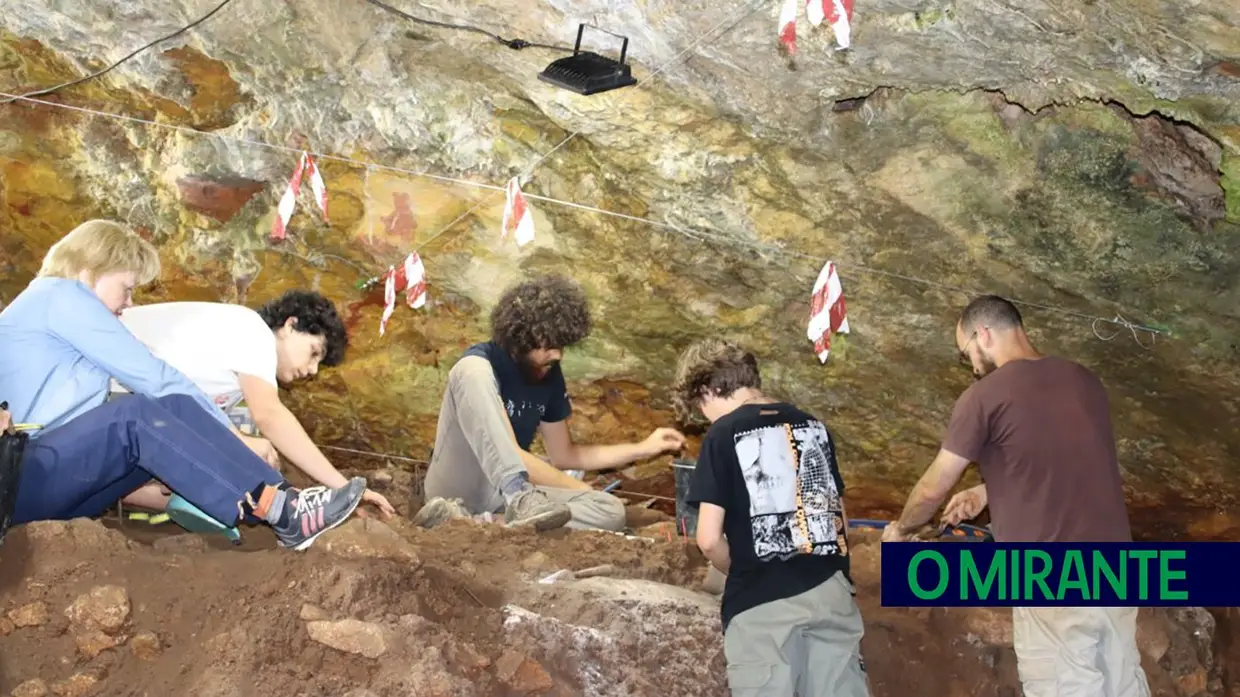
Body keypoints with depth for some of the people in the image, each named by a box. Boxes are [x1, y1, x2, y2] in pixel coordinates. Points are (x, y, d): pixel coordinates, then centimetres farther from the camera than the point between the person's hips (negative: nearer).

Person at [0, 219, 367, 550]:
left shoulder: (53, 307, 24)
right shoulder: (61, 295, -6)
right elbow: (154, 378, -10)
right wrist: (233, 433, -3)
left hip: (52, 478, 9)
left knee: (177, 410, -9)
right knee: (136, 415, -29)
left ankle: (281, 501, -22)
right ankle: (280, 509, -36)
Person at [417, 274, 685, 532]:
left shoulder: (550, 374, 7)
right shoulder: (480, 364, -15)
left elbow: (564, 455, 18)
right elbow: (509, 453, -21)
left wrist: (643, 448, 10)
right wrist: (584, 490, -13)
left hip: (505, 494, 7)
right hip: (456, 488, -7)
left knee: (611, 512, -18)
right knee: (472, 371, -28)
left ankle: (466, 520, -31)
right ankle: (520, 500, -41)